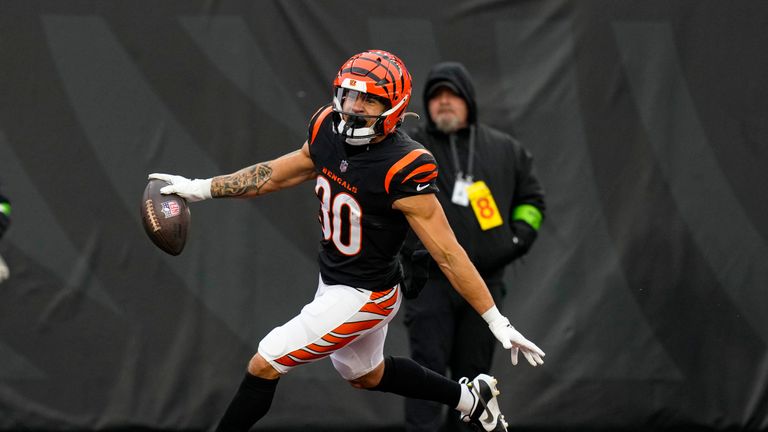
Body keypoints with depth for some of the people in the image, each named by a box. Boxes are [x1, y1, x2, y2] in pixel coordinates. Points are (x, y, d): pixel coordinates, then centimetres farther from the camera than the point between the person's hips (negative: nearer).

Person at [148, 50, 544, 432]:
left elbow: (448, 254, -25)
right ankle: (470, 397, 48)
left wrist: (497, 322, -24)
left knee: (264, 366, -6)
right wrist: (201, 188, 9)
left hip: (364, 297, -8)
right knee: (365, 374, 31)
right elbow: (277, 175, 9)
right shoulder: (329, 130, -10)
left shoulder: (402, 170, -30)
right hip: (332, 280, 8)